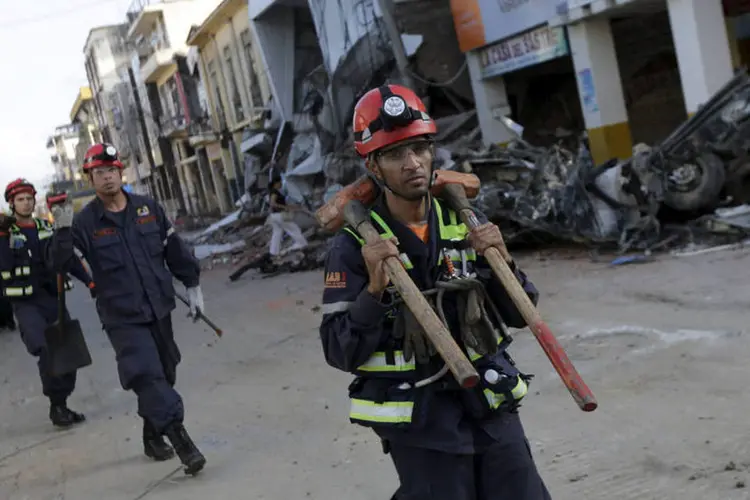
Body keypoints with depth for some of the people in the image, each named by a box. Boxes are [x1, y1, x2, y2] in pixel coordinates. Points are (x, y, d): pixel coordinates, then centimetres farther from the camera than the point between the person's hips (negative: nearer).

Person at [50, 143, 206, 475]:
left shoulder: (148, 209, 3)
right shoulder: (84, 222, -7)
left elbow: (174, 249, 11)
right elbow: (62, 265, -15)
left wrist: (192, 285, 12)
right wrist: (63, 232, -31)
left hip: (159, 310, 5)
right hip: (122, 319, -4)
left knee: (164, 375, 15)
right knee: (148, 376, -16)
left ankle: (153, 437, 34)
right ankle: (181, 441, -14)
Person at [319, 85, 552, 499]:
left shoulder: (464, 224, 2)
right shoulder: (353, 247, -10)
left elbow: (518, 316, 7)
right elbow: (341, 353, -12)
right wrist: (375, 290, -25)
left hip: (492, 408, 4)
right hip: (420, 423, -4)